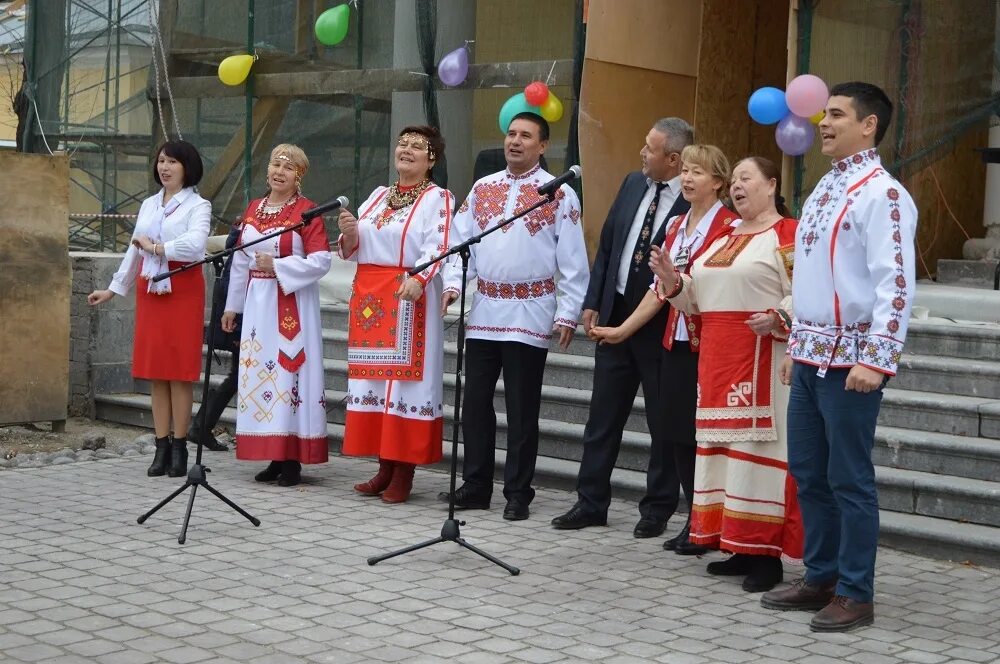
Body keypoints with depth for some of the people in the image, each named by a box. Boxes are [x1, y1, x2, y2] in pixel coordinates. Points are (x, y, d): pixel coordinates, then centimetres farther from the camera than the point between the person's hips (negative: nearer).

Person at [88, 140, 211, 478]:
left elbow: (193, 246, -18)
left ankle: (179, 448, 1)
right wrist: (113, 289, 24)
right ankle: (161, 448, 7)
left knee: (179, 372, -4)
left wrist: (155, 247, -11)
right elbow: (134, 251, 23)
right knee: (155, 372, 3)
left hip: (183, 290, -5)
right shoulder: (148, 205, 18)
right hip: (150, 290, 5)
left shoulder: (198, 206, -1)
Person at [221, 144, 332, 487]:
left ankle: (292, 459, -2)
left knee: (289, 370, -6)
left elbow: (322, 260, -12)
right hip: (258, 304, 6)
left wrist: (278, 266, -17)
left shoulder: (306, 211, -5)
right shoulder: (253, 209, 13)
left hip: (292, 306, -6)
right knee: (259, 372, 5)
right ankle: (274, 458, 11)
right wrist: (232, 305, 17)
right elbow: (240, 260, 17)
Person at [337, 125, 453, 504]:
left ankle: (404, 473, 1)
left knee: (406, 376, -5)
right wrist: (349, 234, -5)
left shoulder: (438, 199, -2)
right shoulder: (378, 196, 17)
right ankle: (385, 468, 15)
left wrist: (418, 279, -34)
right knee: (374, 376, 7)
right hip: (369, 297, 6)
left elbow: (438, 247, -17)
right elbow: (353, 251, 17)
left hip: (409, 298, -6)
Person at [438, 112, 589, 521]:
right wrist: (453, 284, -4)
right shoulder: (482, 188, 12)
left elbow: (572, 260, -4)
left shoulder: (559, 194, -1)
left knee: (521, 410, 2)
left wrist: (568, 314, -9)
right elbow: (462, 240, 11)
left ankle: (518, 494, 11)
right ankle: (475, 487, 18)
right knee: (475, 403, 7)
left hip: (530, 315, -4)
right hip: (485, 312, 5)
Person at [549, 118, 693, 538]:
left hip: (662, 326, -6)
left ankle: (657, 509, 19)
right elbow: (606, 245, 11)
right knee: (603, 416, 11)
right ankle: (591, 502, 19)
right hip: (616, 315, 6)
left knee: (663, 422, 7)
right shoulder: (633, 184, 6)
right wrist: (592, 302, 7)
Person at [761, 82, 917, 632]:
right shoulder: (823, 190, 16)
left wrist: (876, 359, -24)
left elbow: (895, 284, -20)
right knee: (808, 473, 13)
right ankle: (821, 578, 24)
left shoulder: (882, 194, -13)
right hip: (811, 355, 9)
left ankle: (856, 595, 8)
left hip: (850, 359, -9)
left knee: (849, 479, -2)